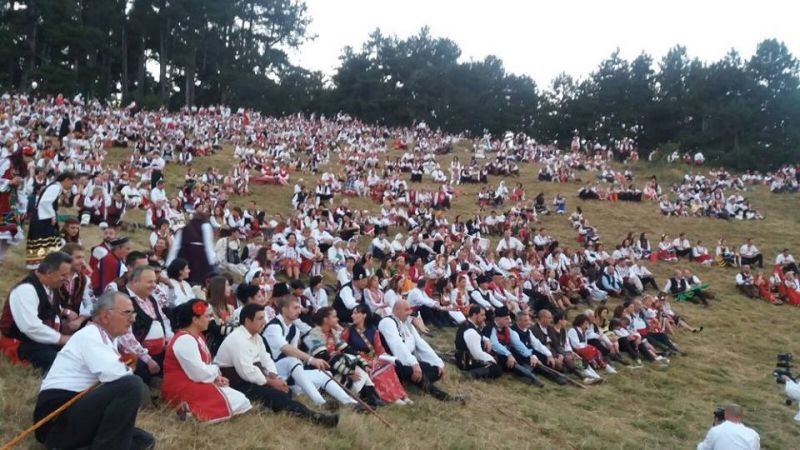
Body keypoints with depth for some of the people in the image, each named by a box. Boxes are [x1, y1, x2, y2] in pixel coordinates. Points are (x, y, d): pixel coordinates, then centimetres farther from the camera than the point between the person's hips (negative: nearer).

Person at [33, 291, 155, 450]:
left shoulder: (102, 338, 17)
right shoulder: (89, 335, -11)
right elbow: (114, 374, -24)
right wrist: (128, 370, -3)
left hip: (75, 415, 9)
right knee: (131, 384, -25)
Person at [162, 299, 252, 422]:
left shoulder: (197, 336, 15)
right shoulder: (185, 340, -18)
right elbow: (199, 373, -23)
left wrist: (216, 377, -5)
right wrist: (216, 373, -4)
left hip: (196, 384, 10)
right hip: (182, 390, -10)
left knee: (239, 399, 0)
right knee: (234, 402, -16)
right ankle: (190, 411, -17)